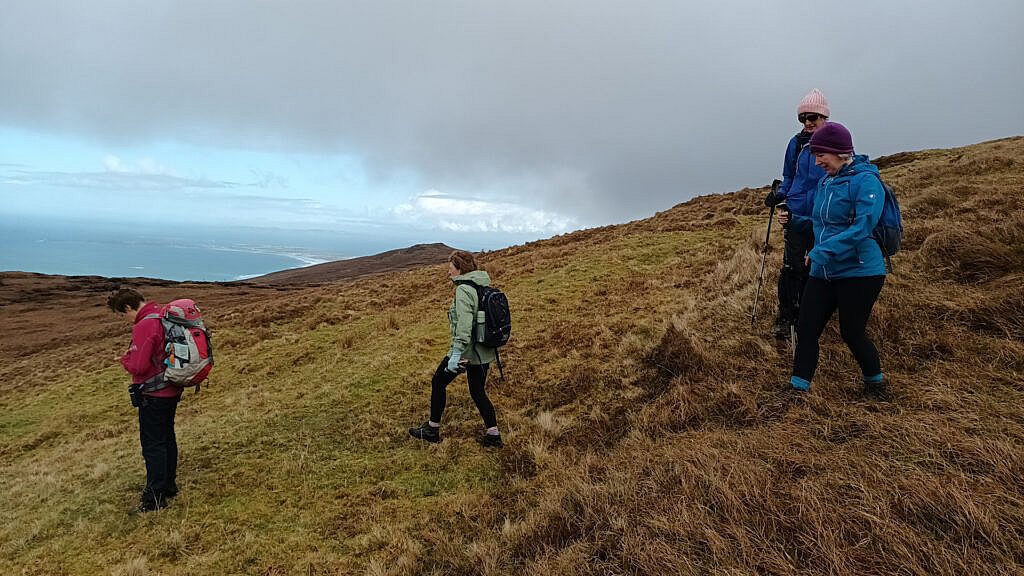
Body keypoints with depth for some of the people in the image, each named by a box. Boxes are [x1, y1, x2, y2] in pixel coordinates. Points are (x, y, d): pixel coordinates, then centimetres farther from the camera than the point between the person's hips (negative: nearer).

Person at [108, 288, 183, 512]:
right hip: (172, 390, 9)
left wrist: (124, 359, -4)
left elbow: (138, 366, -25)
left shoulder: (144, 326, -22)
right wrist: (132, 356, 9)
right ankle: (169, 485, 30)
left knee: (153, 444, 0)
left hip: (153, 395, -9)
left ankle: (155, 497, 7)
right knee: (167, 438, 18)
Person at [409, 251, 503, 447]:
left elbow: (464, 324, -26)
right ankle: (493, 435, 15)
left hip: (466, 350, -8)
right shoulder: (483, 287, 11)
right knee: (478, 392, 16)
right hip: (483, 352, 8)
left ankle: (432, 430, 21)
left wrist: (456, 354, -27)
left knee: (438, 382, 11)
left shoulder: (463, 290, -16)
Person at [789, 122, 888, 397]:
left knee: (852, 333, 4)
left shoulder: (866, 181, -14)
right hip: (823, 272, 7)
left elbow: (862, 227, -25)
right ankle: (798, 388, 8)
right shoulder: (825, 182, 11)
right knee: (806, 329, 0)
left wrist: (822, 251, -28)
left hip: (859, 271, -7)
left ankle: (875, 382, 31)